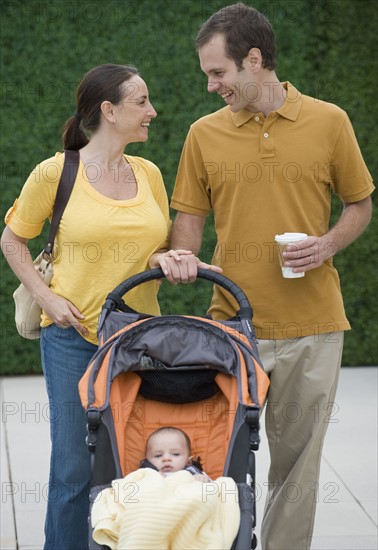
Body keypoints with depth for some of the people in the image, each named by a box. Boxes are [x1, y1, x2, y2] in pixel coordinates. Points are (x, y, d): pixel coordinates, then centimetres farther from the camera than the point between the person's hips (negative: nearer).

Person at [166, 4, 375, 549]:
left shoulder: (329, 122, 0)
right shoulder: (205, 133, 4)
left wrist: (329, 243, -9)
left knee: (298, 455, 8)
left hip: (312, 325, 0)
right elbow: (190, 216, 9)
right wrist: (185, 256, -12)